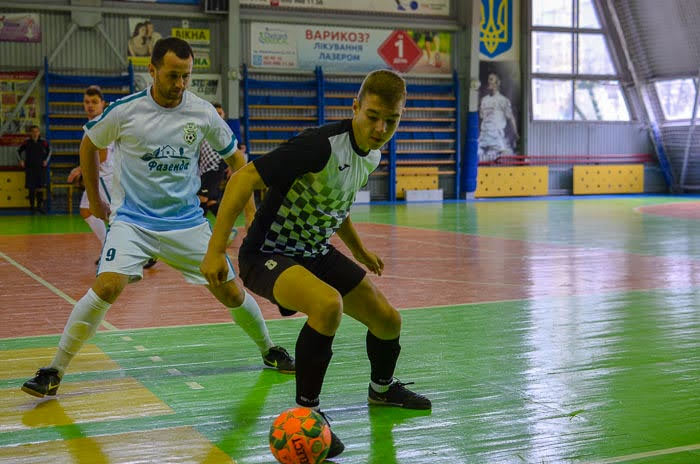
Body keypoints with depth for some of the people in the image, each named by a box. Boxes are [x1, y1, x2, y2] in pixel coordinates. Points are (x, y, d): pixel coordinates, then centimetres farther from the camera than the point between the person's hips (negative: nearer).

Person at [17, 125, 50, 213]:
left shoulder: (43, 142, 0)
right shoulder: (27, 142, -2)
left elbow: (49, 150, 19)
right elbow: (18, 151, 12)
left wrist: (46, 160, 11)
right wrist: (21, 161, 2)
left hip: (40, 168, 1)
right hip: (30, 168, -1)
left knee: (39, 188, -1)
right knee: (31, 189, 1)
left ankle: (39, 206, 10)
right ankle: (32, 207, 10)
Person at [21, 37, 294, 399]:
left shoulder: (203, 112, -5)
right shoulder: (125, 110, -9)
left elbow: (233, 155, 11)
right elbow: (89, 144, 10)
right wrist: (94, 199, 14)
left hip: (187, 222, 2)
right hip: (133, 219, -2)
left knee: (231, 293, 3)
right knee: (108, 286, -23)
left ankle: (269, 351, 30)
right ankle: (54, 371, -9)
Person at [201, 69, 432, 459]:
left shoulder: (373, 155, 1)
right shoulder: (321, 146, -28)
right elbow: (244, 180, -28)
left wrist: (359, 250, 22)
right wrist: (216, 251, -29)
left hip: (316, 252, 8)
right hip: (269, 253, -8)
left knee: (388, 321, 10)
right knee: (329, 304, -37)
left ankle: (383, 388, 44)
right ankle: (305, 412, -17)